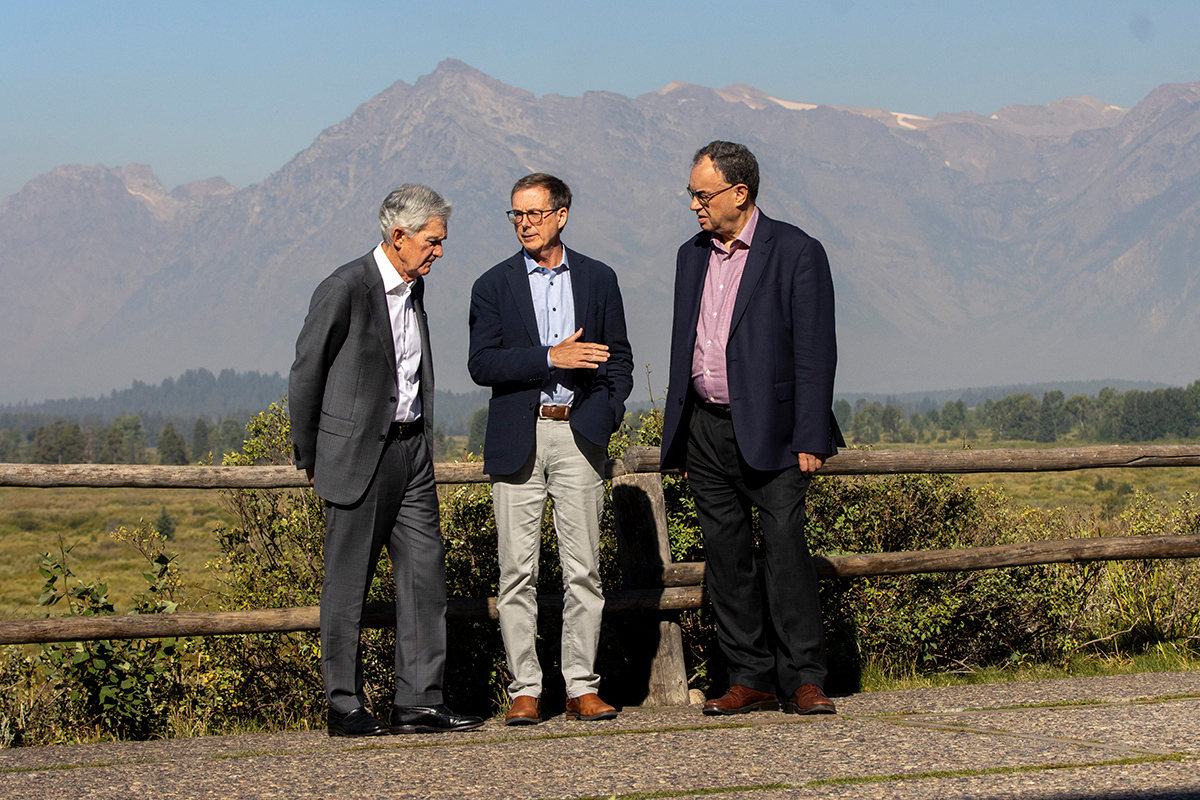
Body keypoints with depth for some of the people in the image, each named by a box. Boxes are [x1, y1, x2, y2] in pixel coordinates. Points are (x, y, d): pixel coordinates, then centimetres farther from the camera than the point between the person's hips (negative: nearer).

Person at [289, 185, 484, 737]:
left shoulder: (414, 287, 11)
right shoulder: (344, 289, -13)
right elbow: (306, 375, -8)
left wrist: (416, 437, 19)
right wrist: (310, 457, -2)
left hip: (410, 451, 7)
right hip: (357, 457, -7)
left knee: (425, 572, 2)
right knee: (348, 582, 0)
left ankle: (418, 702, 6)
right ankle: (344, 708, 7)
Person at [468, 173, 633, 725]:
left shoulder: (598, 280, 11)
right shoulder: (494, 286, 6)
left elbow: (619, 360, 15)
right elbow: (481, 364, -5)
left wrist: (608, 414, -1)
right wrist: (551, 358, -15)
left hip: (579, 436, 1)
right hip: (517, 440, -1)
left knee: (583, 569, 0)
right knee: (518, 571, -2)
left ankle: (582, 687, 5)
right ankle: (524, 689, 3)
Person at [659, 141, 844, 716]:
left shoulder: (796, 253, -6)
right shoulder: (692, 255, 14)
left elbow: (815, 352, -9)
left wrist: (809, 440, -15)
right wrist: (676, 437, 15)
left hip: (768, 431, -6)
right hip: (705, 429, 6)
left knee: (785, 546, -13)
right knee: (726, 556, 5)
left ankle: (804, 681, -8)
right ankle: (751, 680, 10)